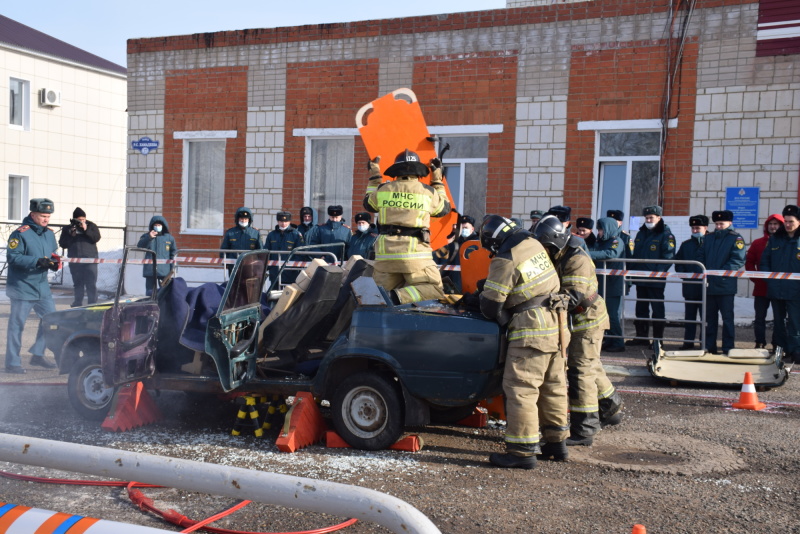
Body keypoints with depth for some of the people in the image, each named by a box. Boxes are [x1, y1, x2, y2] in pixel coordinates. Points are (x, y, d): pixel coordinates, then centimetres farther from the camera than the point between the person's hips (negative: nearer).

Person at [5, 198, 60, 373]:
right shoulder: (20, 234, -12)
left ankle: (37, 354, 21)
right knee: (17, 324, 0)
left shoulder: (49, 234, 11)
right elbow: (12, 257, -19)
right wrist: (37, 261, -27)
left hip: (42, 287, 7)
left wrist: (54, 262, -3)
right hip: (22, 287, -7)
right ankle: (12, 363, 8)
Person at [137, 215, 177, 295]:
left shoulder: (169, 238, 6)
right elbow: (139, 246, -12)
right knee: (150, 291, 6)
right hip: (150, 270, 0)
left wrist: (172, 267, 5)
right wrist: (149, 237, -26)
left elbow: (173, 253, 11)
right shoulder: (146, 236, 5)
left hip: (164, 270, 0)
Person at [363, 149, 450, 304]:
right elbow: (444, 208, 24)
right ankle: (401, 297, -23)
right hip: (414, 252, -3)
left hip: (385, 252, 3)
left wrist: (374, 176, 37)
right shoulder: (428, 192, 3)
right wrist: (437, 178, 32)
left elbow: (368, 204, 28)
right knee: (435, 290, 1)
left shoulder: (383, 189, 6)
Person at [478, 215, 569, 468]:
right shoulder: (534, 244, 9)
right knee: (553, 385, 16)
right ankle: (556, 443, 26)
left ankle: (522, 451, -4)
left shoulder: (505, 260, -14)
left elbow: (491, 306, -13)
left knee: (520, 388, -5)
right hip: (556, 324, 9)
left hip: (532, 329, -9)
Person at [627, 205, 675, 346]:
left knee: (657, 309, 0)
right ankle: (641, 337, 20)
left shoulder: (665, 235, -7)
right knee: (641, 309, 12)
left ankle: (658, 338, 6)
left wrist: (658, 273, -22)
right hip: (640, 279, 7)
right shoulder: (641, 234, 16)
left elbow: (668, 257, -13)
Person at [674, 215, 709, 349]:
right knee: (689, 316, 9)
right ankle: (688, 342, 15)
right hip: (689, 286, 4)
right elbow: (678, 263, 14)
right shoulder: (686, 245, 13)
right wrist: (683, 274, -1)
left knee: (705, 316, 0)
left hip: (705, 286, -4)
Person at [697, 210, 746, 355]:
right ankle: (709, 347, 19)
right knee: (709, 317, 11)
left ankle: (728, 348, 6)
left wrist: (720, 273, -20)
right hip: (708, 285, 5)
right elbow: (700, 256, 13)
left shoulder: (736, 238, -3)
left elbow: (738, 261, -13)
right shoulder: (709, 238, 14)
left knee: (727, 318, 0)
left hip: (726, 286, -5)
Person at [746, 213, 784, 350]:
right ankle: (760, 344, 12)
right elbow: (749, 262, 8)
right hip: (761, 288, 2)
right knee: (759, 318, 5)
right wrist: (755, 278, -3)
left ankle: (777, 346, 10)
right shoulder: (758, 243, 8)